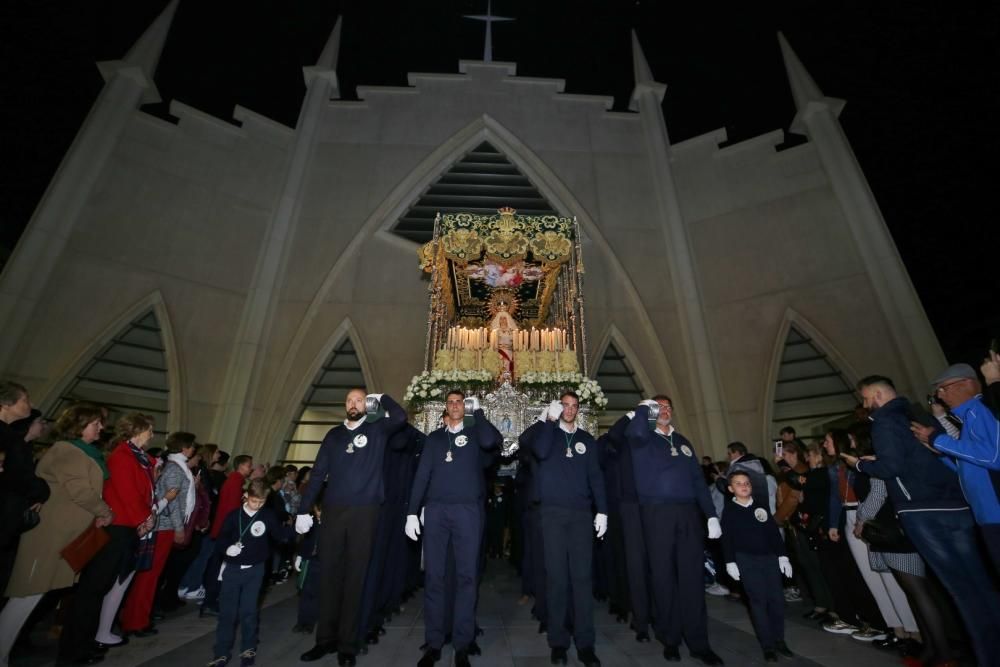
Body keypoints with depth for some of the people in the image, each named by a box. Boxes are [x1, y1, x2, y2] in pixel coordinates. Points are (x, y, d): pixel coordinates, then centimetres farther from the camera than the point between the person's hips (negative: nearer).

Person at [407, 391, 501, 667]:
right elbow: (422, 475, 9)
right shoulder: (434, 437, 14)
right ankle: (433, 643, 18)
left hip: (468, 510, -2)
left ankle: (462, 645, 14)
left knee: (466, 576, 3)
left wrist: (477, 411, -6)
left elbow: (489, 442, -17)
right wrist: (412, 512, 3)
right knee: (433, 575, 5)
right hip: (436, 510, 2)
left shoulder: (475, 433, 8)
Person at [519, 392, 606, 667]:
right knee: (557, 576, 3)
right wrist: (549, 420, -15)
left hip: (581, 513, 2)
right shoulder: (547, 431, 6)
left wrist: (602, 511, 1)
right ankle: (558, 640, 14)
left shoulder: (586, 439, 12)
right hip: (553, 512, -2)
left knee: (582, 577, 2)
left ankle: (585, 643, 11)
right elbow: (540, 451, -16)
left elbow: (596, 476, 8)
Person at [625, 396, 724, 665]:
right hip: (657, 513, -4)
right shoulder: (644, 439, 2)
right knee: (664, 576, 5)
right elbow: (636, 431, -25)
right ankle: (670, 639, 20)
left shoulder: (682, 441, 18)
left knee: (692, 577, 5)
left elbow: (698, 479, 14)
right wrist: (643, 407, -7)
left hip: (688, 512, 4)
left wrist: (711, 515, 6)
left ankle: (698, 642, 16)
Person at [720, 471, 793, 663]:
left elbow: (774, 533, 10)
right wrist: (730, 562, -9)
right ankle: (767, 645, 8)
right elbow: (726, 539, -5)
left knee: (777, 598, 3)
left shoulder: (761, 507, 8)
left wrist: (782, 556, 4)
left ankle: (779, 640, 20)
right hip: (746, 560, -4)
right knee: (759, 600, -2)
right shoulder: (729, 511, -4)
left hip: (769, 557, 4)